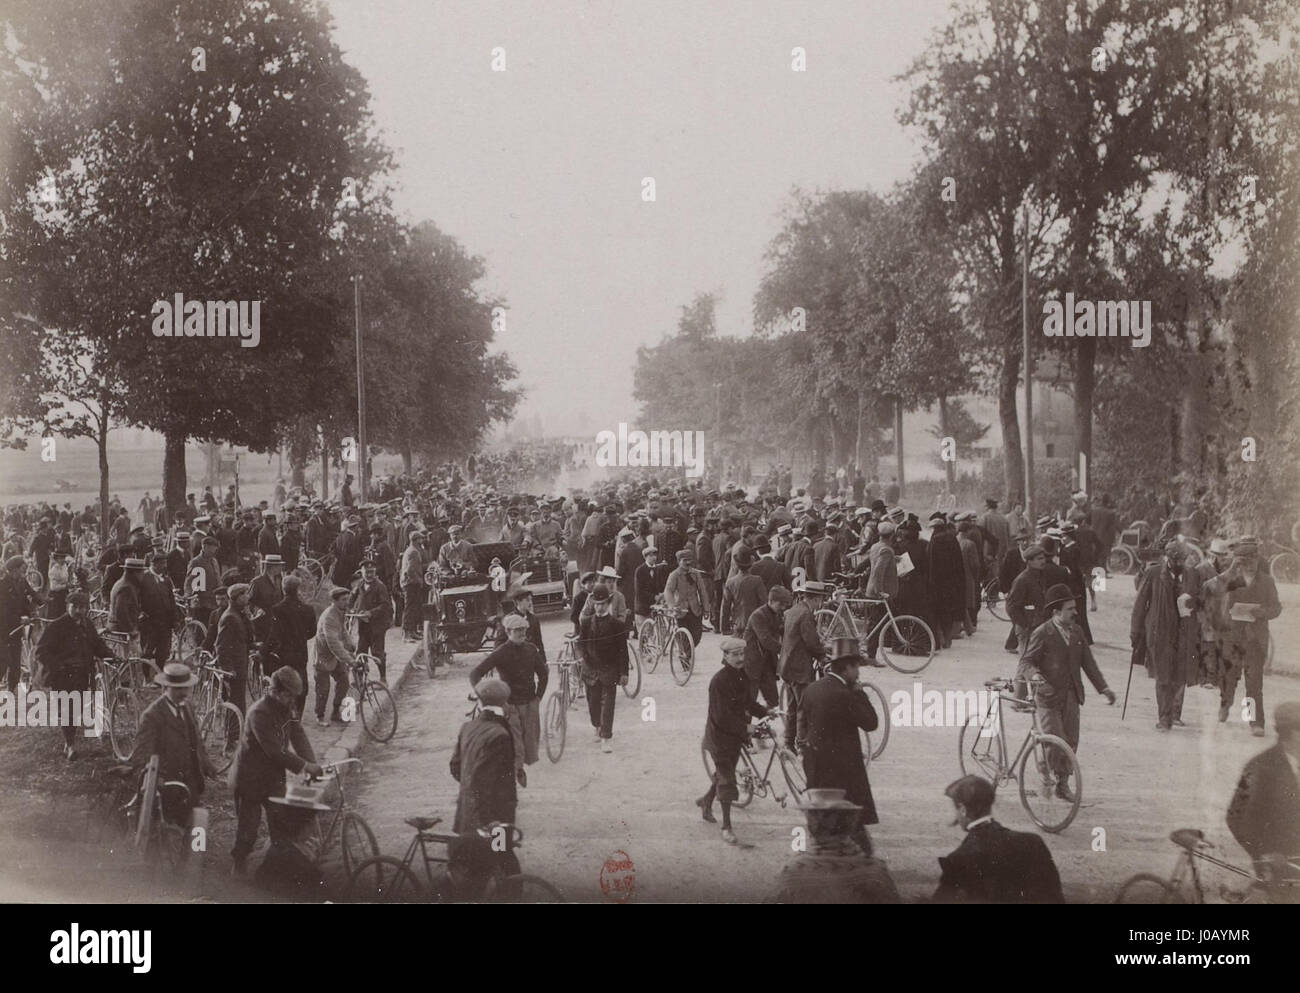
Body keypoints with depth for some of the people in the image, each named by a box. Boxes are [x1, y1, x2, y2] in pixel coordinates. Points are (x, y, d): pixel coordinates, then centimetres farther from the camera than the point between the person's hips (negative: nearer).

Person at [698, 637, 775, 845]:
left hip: (736, 733, 8)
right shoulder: (719, 680, -23)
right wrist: (745, 728, -24)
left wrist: (765, 712, -1)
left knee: (724, 772, 22)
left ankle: (706, 801, 49)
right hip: (720, 733, -8)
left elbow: (748, 703, 14)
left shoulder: (744, 676, 1)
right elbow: (722, 716, -25)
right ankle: (726, 827, 0)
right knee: (726, 778, -7)